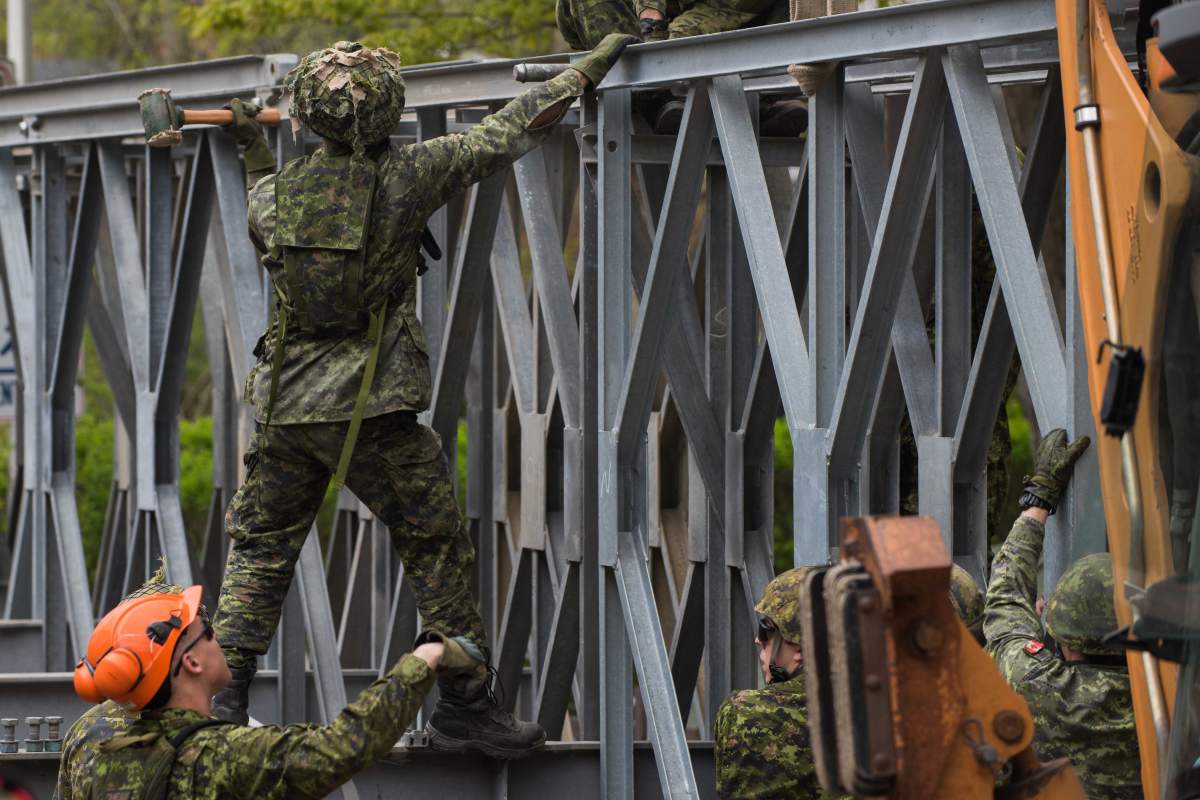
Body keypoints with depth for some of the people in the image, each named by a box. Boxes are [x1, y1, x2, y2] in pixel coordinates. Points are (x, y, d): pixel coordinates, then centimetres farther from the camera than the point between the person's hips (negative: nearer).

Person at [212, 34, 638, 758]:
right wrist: (587, 72, 3)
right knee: (438, 548, 8)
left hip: (286, 403, 4)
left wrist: (256, 152, 34)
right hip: (370, 411, -4)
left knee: (260, 550, 14)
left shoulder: (279, 190, 0)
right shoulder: (404, 178, -10)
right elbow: (507, 135, -5)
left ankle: (223, 694, 6)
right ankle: (465, 704, 10)